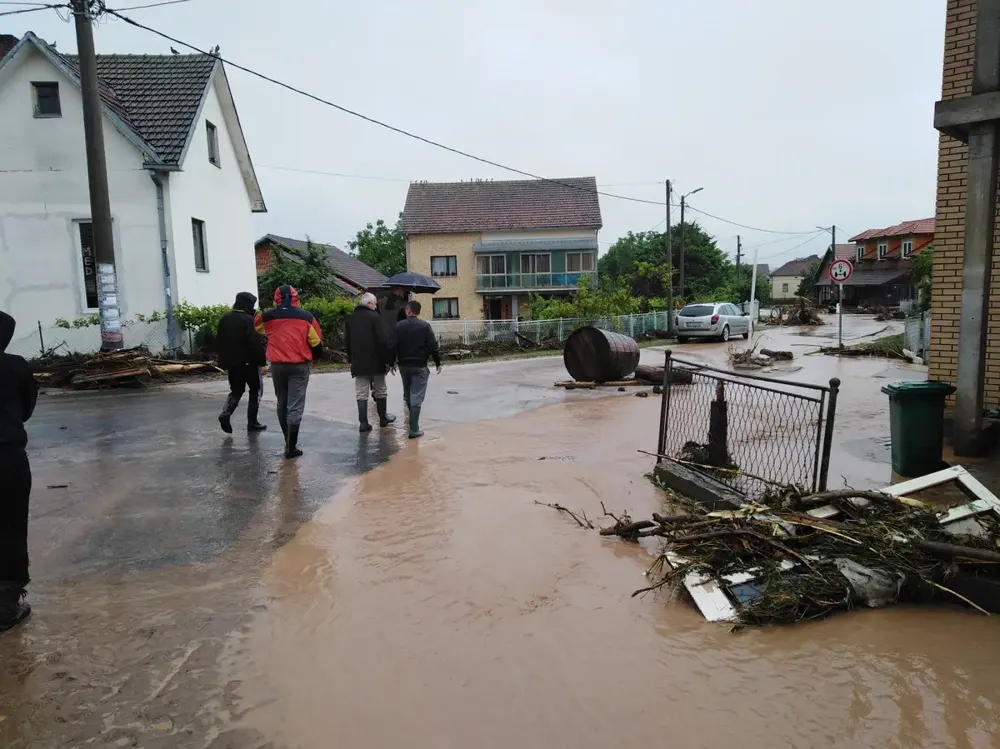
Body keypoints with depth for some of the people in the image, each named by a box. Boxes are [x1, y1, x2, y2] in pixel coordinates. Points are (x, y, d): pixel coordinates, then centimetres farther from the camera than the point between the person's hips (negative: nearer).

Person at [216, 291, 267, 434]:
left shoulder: (224, 319, 8)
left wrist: (225, 359, 20)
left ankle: (225, 414, -8)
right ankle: (252, 422, 8)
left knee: (236, 390, 16)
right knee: (256, 390, 8)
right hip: (248, 362, -6)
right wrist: (262, 360, -14)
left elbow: (219, 341, 14)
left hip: (231, 362, 6)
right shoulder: (249, 320, -16)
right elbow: (256, 343, -21)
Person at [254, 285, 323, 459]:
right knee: (295, 406, -1)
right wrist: (313, 358, 19)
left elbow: (255, 327, 22)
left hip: (277, 366, 2)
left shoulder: (267, 316, 0)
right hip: (299, 366, -2)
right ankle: (291, 447, -4)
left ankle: (288, 442, 23)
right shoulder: (306, 317, -4)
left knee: (282, 404, 17)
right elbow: (317, 343, 1)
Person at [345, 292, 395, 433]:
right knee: (380, 391, 12)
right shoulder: (374, 316, -10)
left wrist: (351, 358, 18)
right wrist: (388, 358, -8)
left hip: (358, 362, 4)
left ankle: (363, 422, 0)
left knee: (361, 393, 4)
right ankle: (383, 418, 23)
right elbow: (383, 340, -15)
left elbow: (346, 342, 12)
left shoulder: (350, 318, 7)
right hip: (376, 361, -4)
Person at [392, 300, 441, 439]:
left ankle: (412, 421, 38)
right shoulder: (425, 326, -9)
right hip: (420, 366, -3)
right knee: (416, 397, -3)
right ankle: (414, 430, -7)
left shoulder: (399, 326, -1)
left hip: (404, 365, 3)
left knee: (407, 394, 22)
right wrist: (438, 362, 1)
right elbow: (433, 346, -10)